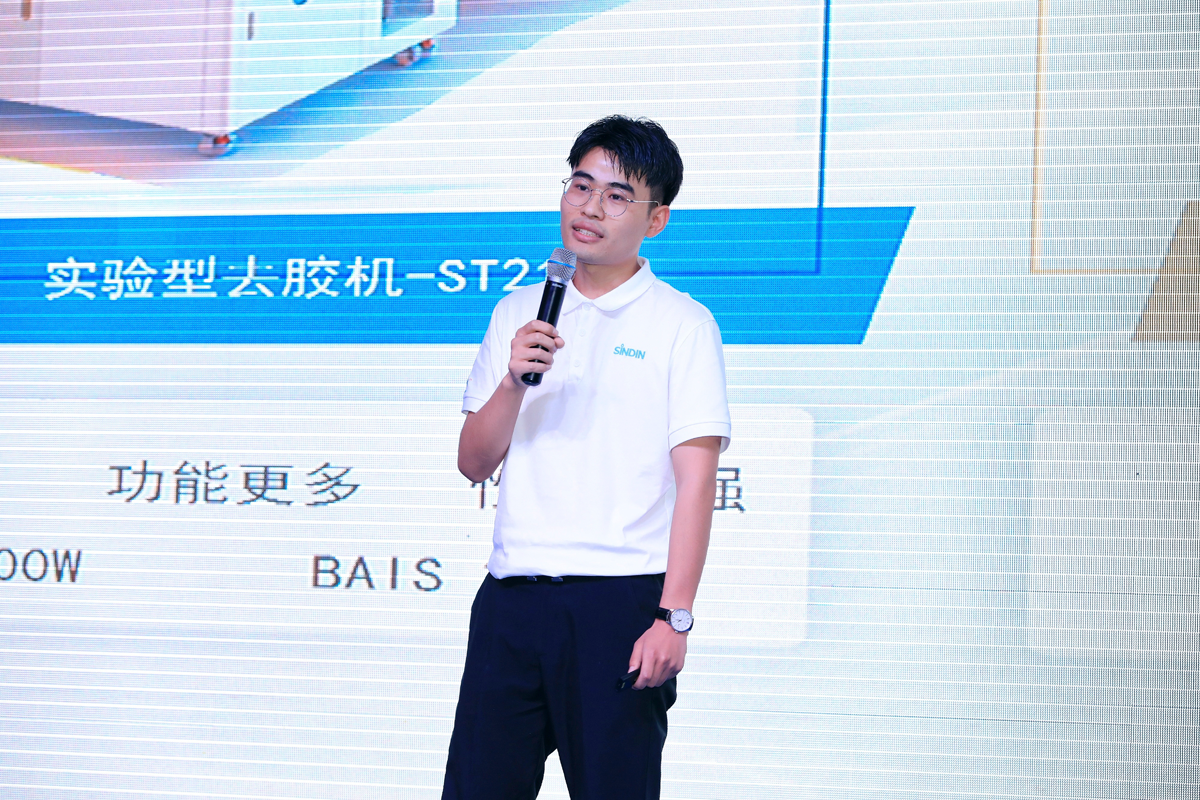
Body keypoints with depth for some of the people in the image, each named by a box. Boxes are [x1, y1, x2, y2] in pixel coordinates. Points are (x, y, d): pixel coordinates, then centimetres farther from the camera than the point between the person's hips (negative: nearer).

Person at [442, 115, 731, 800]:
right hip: (512, 595, 4)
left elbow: (696, 480, -6)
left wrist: (675, 618, -14)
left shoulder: (682, 324, 2)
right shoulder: (517, 314, 16)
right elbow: (474, 462, 12)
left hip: (621, 599, -4)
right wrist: (514, 382, -7)